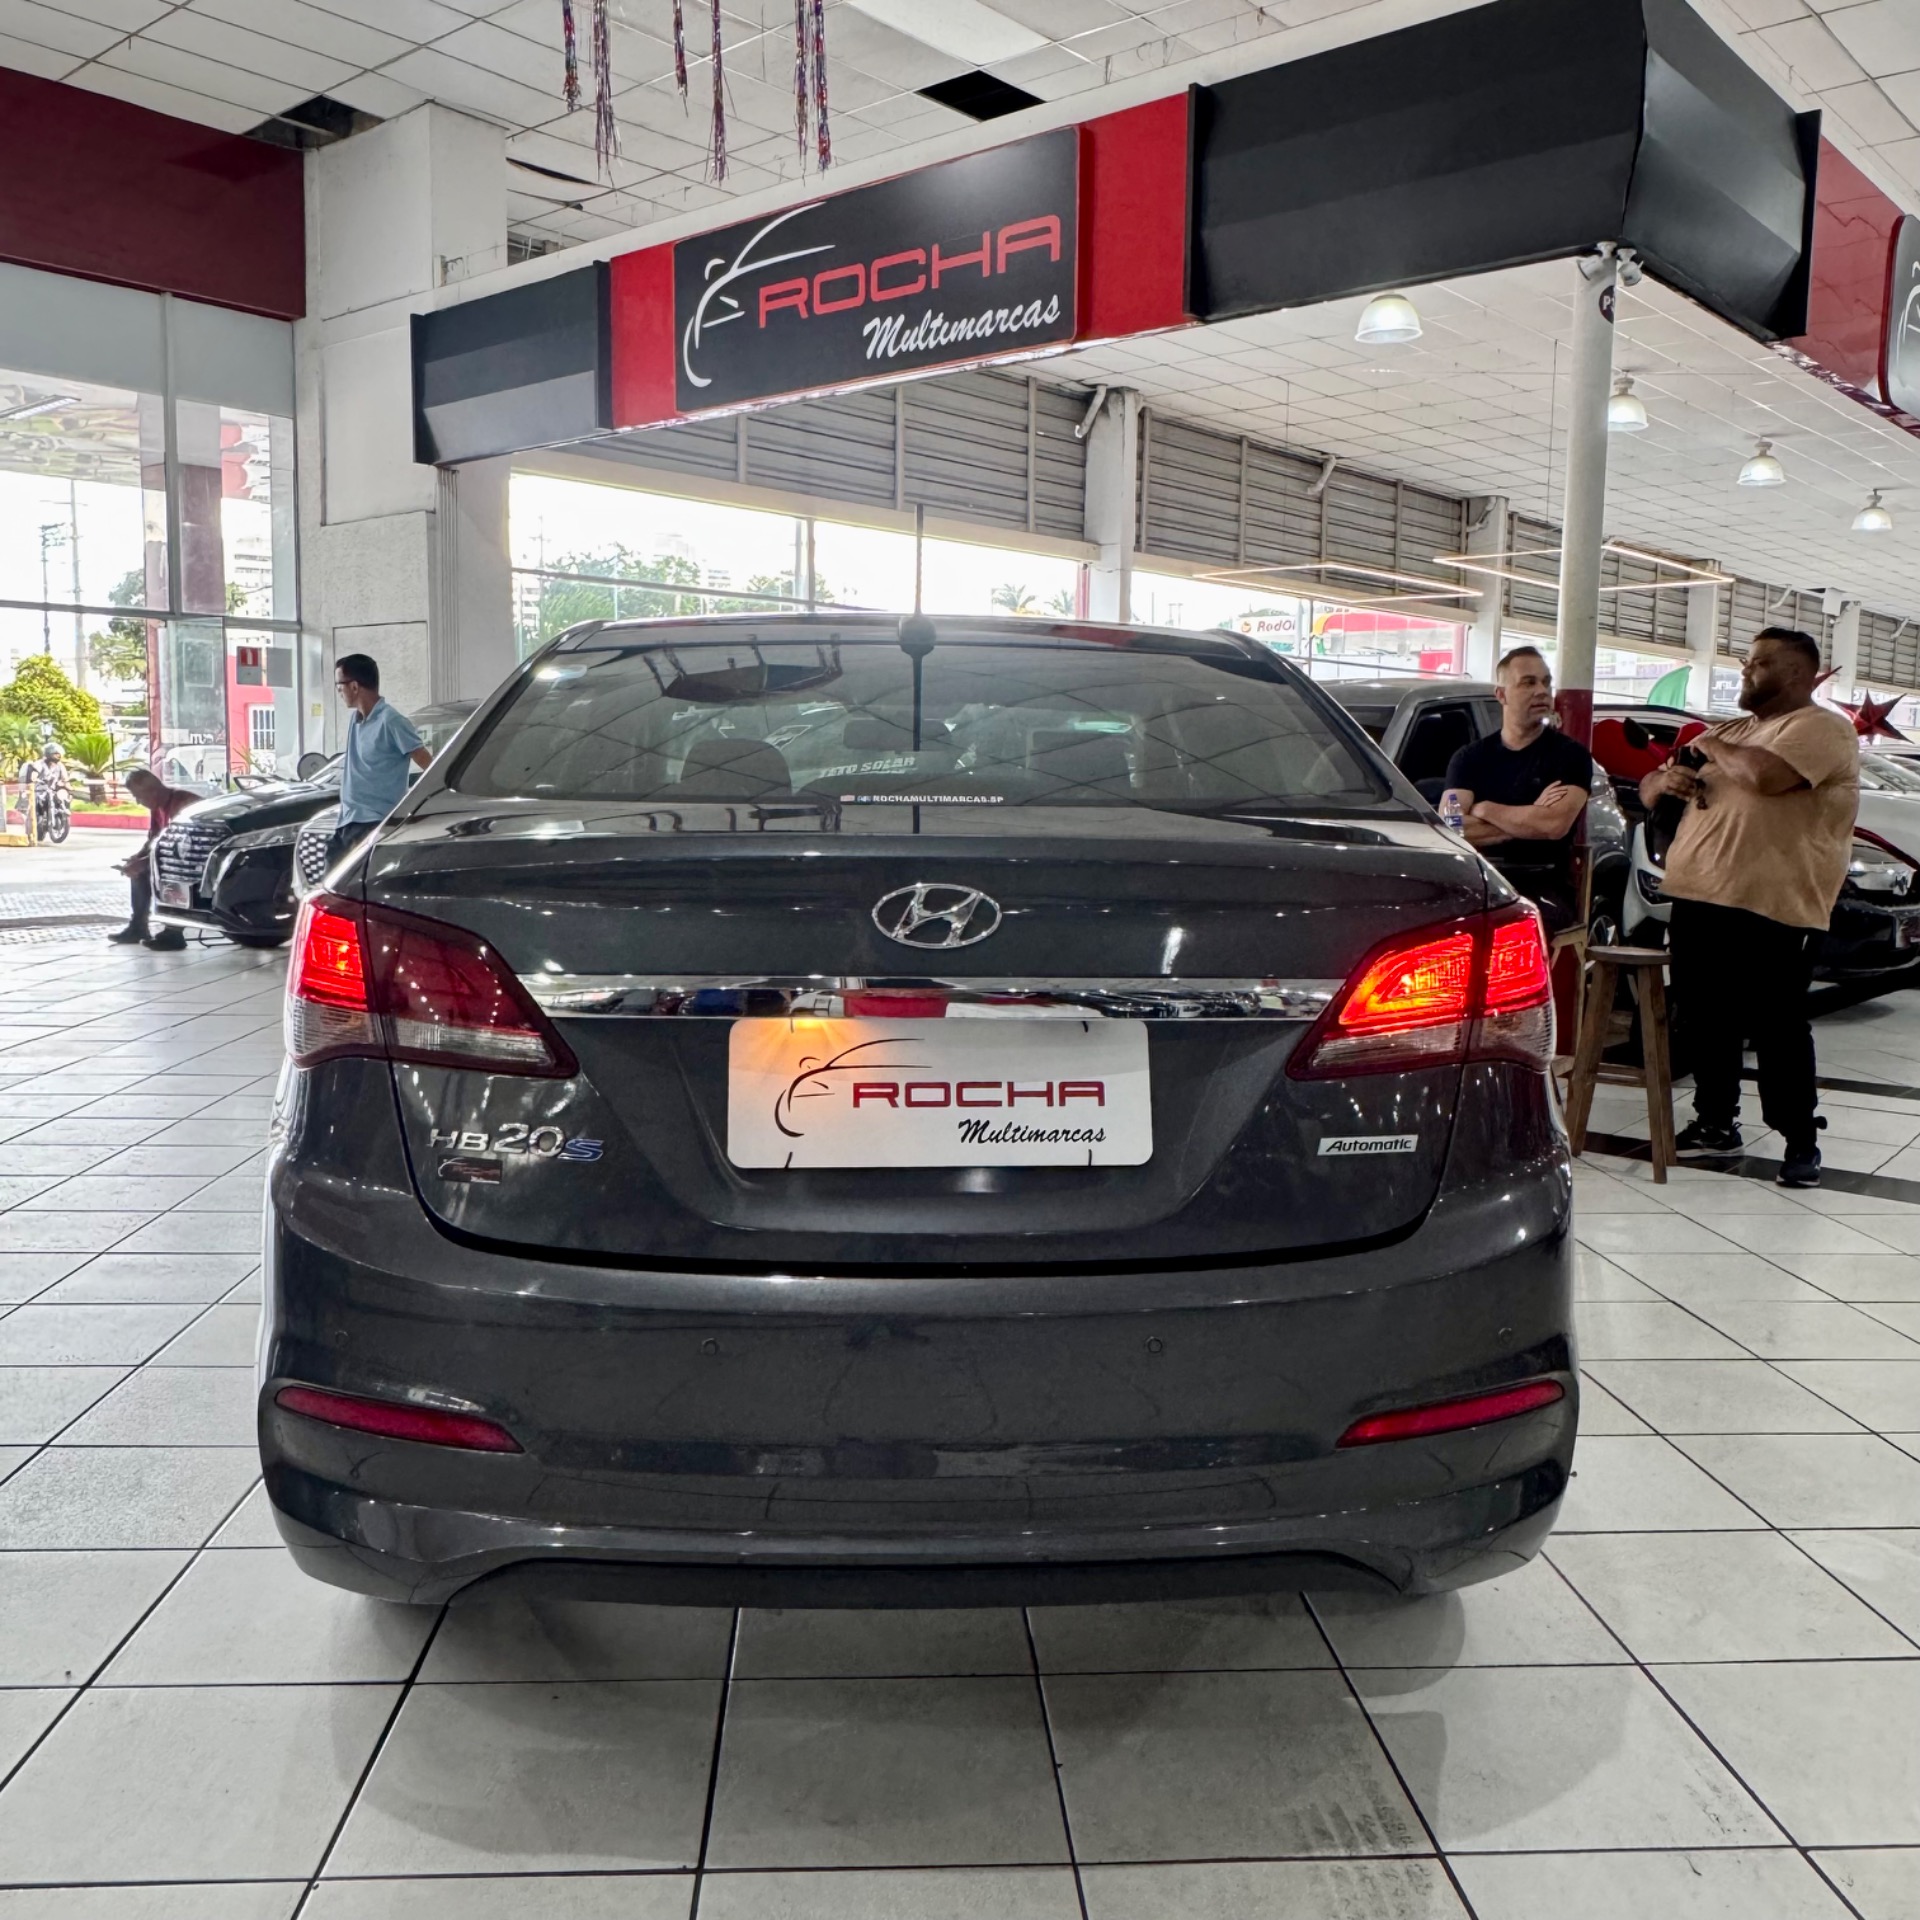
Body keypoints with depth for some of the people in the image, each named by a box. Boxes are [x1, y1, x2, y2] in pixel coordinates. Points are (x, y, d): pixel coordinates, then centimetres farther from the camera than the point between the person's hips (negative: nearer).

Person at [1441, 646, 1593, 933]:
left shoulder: (1571, 755, 6)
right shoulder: (1469, 758, 12)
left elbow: (1556, 824, -13)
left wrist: (1485, 809, -3)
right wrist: (1530, 819, -8)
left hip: (1545, 890, -2)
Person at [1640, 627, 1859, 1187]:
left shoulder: (1822, 727, -4)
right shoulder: (1735, 732, 22)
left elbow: (1765, 775, -25)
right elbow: (1649, 786, 24)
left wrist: (1711, 747, -6)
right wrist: (1664, 779, -1)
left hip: (1768, 911, -8)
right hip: (1696, 899, 8)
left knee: (1778, 1029, -3)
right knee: (1705, 1021, 12)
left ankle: (1801, 1141, 7)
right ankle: (1715, 1122, 25)